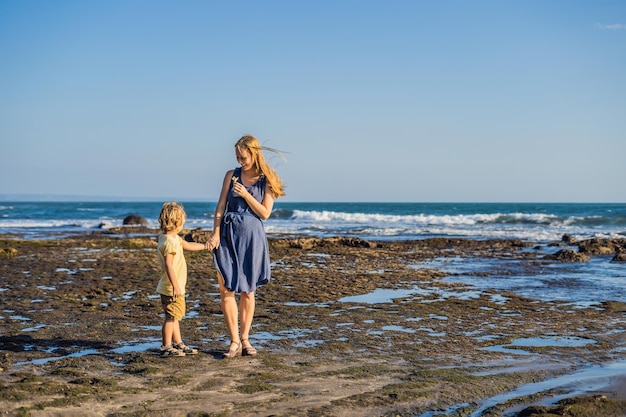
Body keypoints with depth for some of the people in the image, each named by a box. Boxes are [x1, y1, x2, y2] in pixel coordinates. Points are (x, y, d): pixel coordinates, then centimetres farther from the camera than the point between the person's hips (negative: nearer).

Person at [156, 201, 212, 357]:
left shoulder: (174, 237, 9)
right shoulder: (169, 242, -23)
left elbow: (188, 245, 26)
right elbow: (169, 266, -28)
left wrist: (204, 246, 33)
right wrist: (175, 286, -29)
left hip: (174, 287, 11)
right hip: (172, 288, -11)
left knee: (175, 315, 18)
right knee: (171, 316, -2)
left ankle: (178, 343, 28)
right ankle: (166, 347, 7)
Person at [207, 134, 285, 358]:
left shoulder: (267, 181, 1)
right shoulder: (231, 175, 5)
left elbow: (265, 213, -3)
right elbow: (220, 207, 3)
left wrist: (246, 195, -14)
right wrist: (215, 233, -8)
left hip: (252, 236, -1)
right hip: (228, 234, 1)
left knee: (248, 291, 7)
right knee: (226, 290, -5)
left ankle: (245, 339, 18)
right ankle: (234, 341, 0)